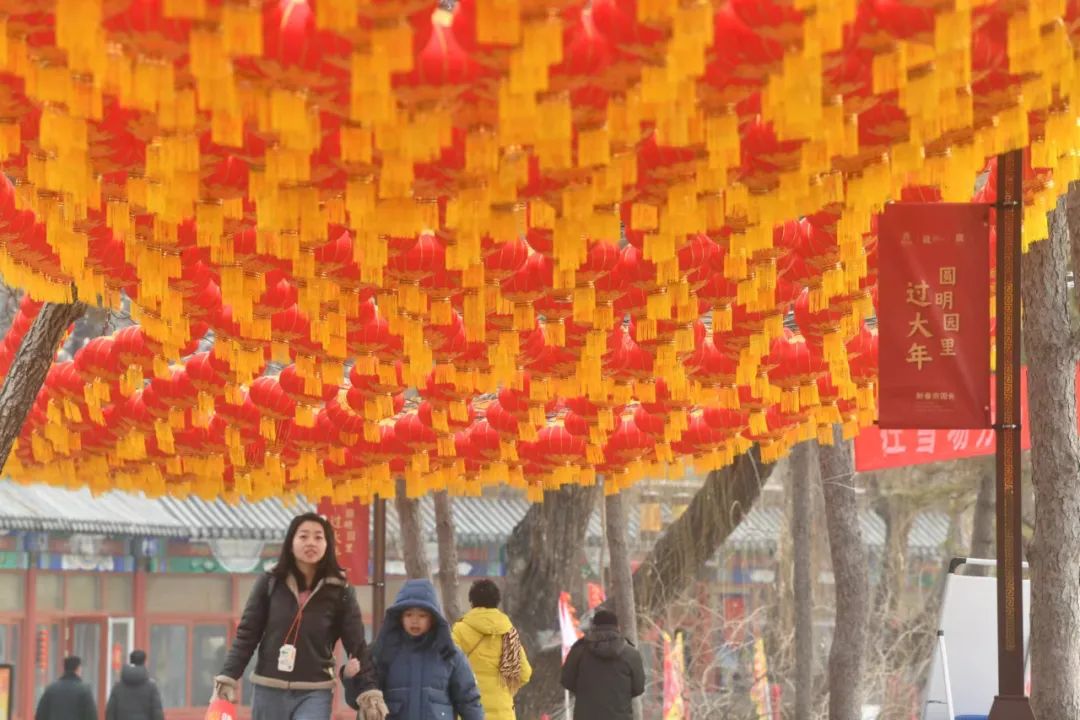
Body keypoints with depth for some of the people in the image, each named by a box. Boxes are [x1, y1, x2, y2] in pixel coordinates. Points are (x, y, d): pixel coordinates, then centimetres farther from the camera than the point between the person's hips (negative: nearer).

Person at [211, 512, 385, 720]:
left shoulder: (339, 591, 0)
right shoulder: (270, 584, 1)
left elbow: (356, 645, 1)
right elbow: (247, 634, 2)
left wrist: (370, 691, -7)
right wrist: (227, 678, -8)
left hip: (315, 694, -1)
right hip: (270, 691, 2)